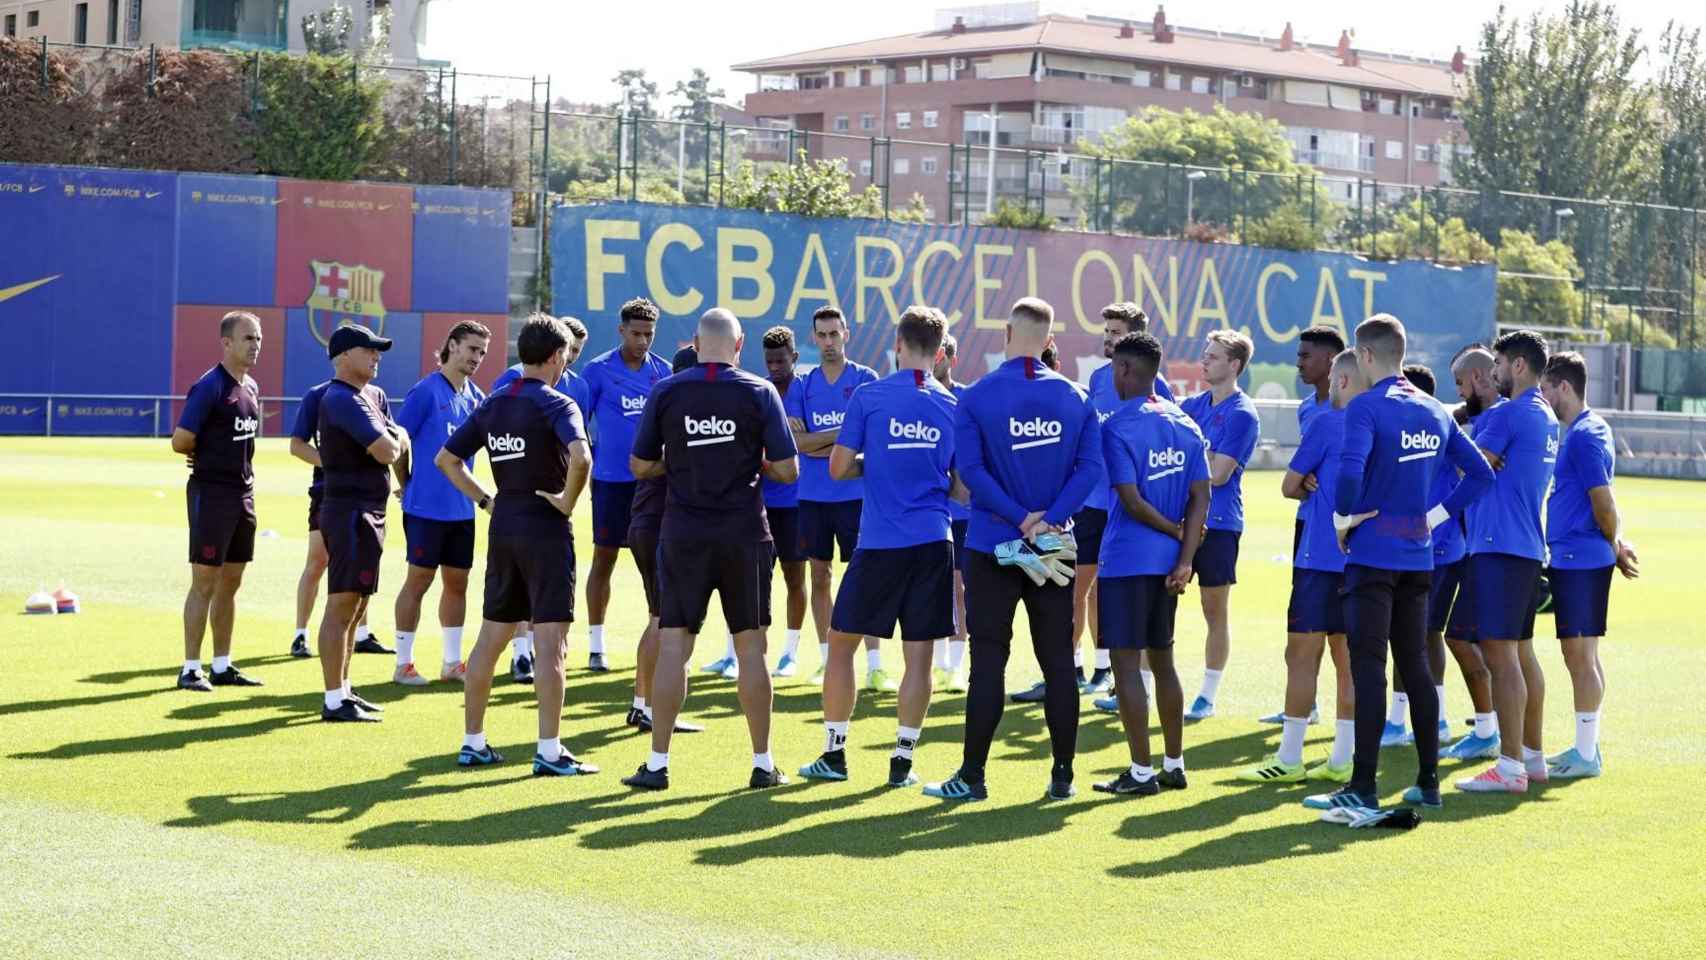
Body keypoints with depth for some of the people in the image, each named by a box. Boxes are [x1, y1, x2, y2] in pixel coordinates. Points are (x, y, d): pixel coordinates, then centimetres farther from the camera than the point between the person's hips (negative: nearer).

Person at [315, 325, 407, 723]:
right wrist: (391, 440, -1)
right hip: (350, 510, -10)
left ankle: (343, 691, 25)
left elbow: (400, 443, 13)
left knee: (356, 605, 16)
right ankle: (334, 702, -10)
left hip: (370, 512, 10)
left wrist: (390, 439, -8)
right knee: (342, 605, -10)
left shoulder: (375, 396, 16)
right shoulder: (341, 399, -15)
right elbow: (387, 451, -22)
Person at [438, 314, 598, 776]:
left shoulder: (492, 405, 9)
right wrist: (568, 500, -16)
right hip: (546, 529, -7)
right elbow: (580, 457, -30)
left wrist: (485, 500, 11)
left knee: (490, 639, 13)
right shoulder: (557, 404, -12)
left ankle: (472, 742, 18)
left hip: (503, 527, 7)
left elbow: (446, 459, 12)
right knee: (550, 643, -4)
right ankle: (549, 752, -4)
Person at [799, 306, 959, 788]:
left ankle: (834, 754, 13)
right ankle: (902, 760, 6)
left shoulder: (868, 396, -4)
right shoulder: (954, 406, 4)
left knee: (841, 643, 11)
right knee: (919, 655, 5)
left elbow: (839, 467, -2)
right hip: (934, 541, 2)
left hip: (880, 544, -2)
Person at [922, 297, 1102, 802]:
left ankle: (972, 776, 2)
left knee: (988, 662, 1)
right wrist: (1050, 519, -13)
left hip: (994, 548, -2)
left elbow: (969, 468, -16)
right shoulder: (1073, 396, 2)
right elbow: (1091, 466, -7)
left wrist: (1021, 518, -14)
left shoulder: (976, 396, -6)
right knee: (1058, 661, 8)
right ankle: (1063, 775, 10)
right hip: (1055, 549, 2)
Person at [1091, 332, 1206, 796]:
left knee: (1126, 663, -1)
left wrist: (1176, 531, -4)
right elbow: (1200, 497, 2)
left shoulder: (1117, 426, -13)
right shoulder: (1185, 424, 8)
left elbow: (1132, 500, -18)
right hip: (1168, 563, 7)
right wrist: (1184, 560, -2)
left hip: (1126, 562, -7)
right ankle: (1174, 766, 20)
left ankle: (1141, 772, -1)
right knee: (1162, 660, 16)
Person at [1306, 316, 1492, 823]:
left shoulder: (1365, 408, -12)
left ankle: (1363, 793, -8)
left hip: (1373, 554, -7)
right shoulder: (1434, 411, 11)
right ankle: (1428, 782, 19)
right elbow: (1480, 473, 15)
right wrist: (1437, 514, 13)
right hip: (1418, 556, 7)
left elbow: (1350, 470, -28)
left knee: (1368, 668, -6)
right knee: (1415, 666, 14)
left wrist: (1343, 517, -11)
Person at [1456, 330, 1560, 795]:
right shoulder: (1547, 419, 15)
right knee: (1521, 652, 16)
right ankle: (1532, 756, 22)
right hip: (1528, 547, 10)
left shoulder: (1504, 416, -13)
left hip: (1499, 546, -10)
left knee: (1500, 654, -9)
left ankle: (1510, 767, -11)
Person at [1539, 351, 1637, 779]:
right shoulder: (1579, 431, 16)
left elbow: (1603, 502, -15)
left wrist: (1613, 547, -2)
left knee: (1580, 654, -6)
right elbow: (1602, 503, 19)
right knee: (1581, 655, 14)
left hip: (1579, 560, -10)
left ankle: (1586, 754, -2)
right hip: (1572, 560, 10)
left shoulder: (1585, 434, -15)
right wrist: (1616, 543, 9)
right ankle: (1584, 747, 21)